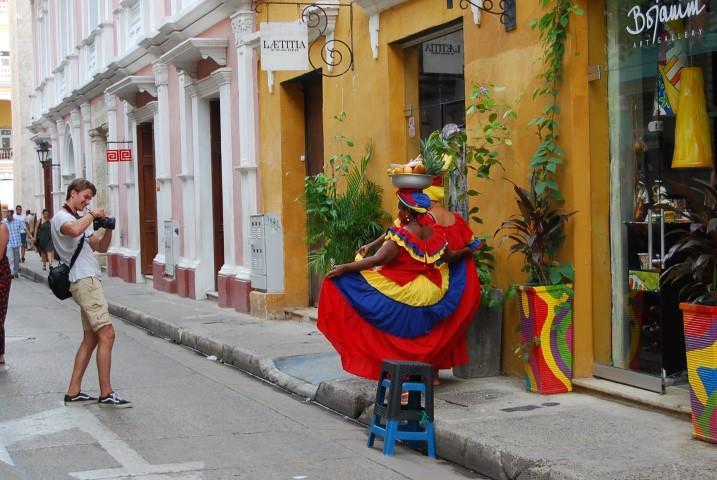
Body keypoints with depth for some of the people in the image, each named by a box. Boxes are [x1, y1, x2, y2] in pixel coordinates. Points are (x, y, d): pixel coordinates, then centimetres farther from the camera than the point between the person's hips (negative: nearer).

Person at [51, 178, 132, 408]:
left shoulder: (82, 219, 22)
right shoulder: (61, 217, -8)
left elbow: (101, 247, 22)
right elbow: (74, 230, -34)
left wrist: (108, 229, 4)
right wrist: (92, 215, -18)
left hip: (90, 280, 10)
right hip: (84, 281, -10)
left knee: (91, 338, 9)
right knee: (107, 335, -13)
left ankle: (73, 392, 11)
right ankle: (106, 394, -10)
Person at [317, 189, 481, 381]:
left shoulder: (401, 235, -17)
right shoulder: (434, 234, 2)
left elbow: (378, 260, -25)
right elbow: (451, 258, 16)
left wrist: (344, 268, -25)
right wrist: (466, 251, 37)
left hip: (403, 295, -6)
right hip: (432, 296, 6)